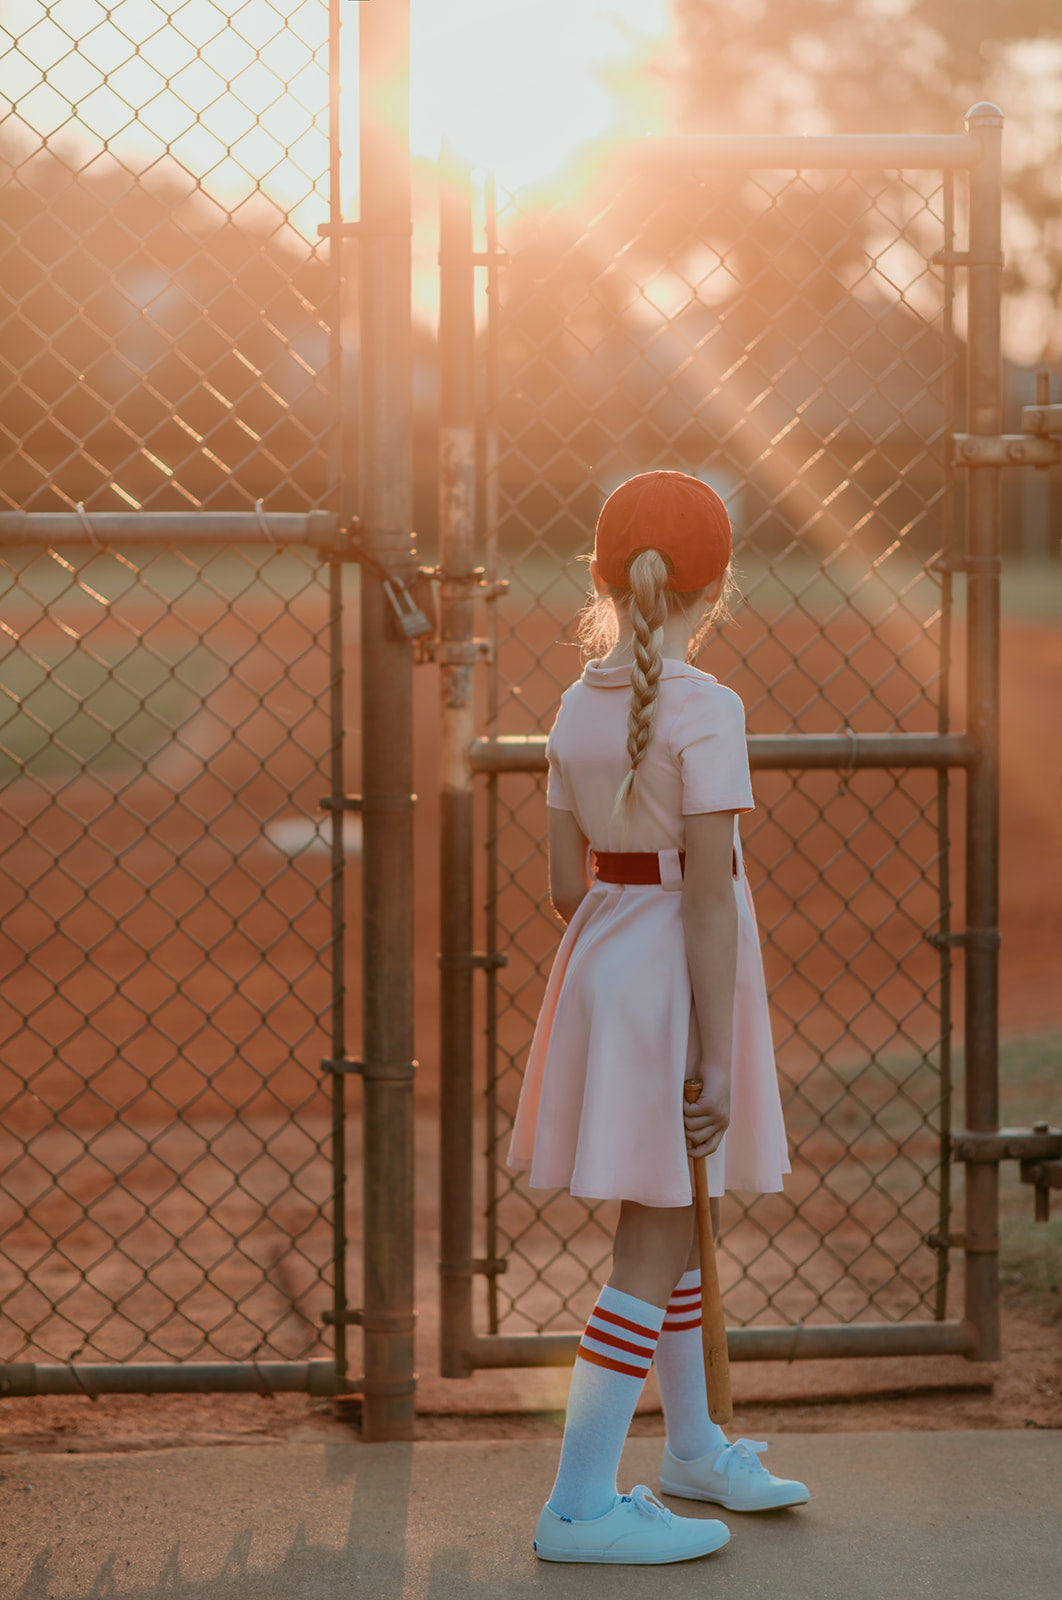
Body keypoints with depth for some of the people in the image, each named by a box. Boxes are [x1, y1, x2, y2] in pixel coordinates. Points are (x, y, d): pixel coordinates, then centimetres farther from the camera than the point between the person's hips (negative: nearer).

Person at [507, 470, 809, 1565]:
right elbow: (708, 895, -20)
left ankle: (692, 1445, 37)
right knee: (656, 1241, -1)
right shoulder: (705, 711, -17)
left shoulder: (577, 707, 4)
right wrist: (716, 1057, -18)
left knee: (669, 1219, 21)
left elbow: (567, 885, 7)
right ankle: (579, 1505, 0)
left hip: (601, 958, 8)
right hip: (676, 975, -8)